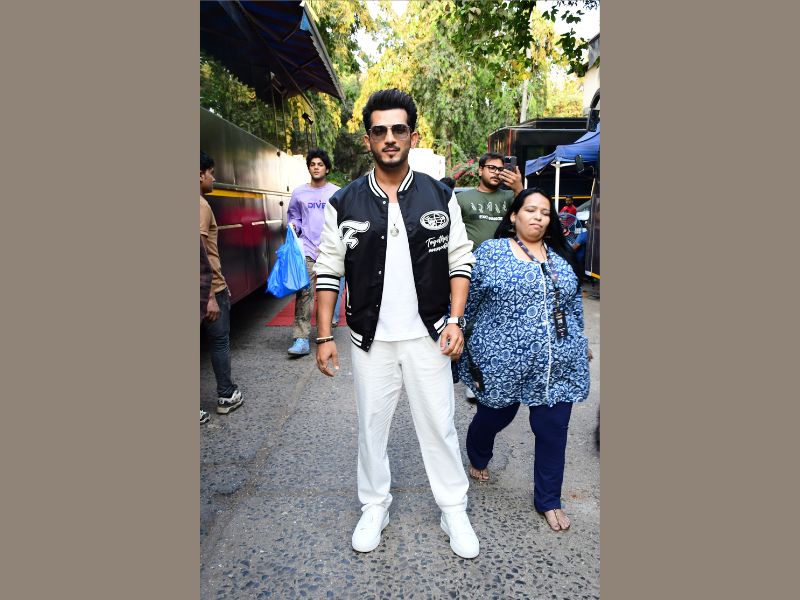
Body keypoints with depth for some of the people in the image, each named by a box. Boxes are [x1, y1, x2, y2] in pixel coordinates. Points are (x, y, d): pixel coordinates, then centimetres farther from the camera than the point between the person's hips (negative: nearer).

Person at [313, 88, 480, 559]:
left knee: (439, 424, 9)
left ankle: (454, 510, 31)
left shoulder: (440, 197, -1)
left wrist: (456, 319, -9)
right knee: (372, 424, 14)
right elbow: (328, 271, 0)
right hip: (371, 339, 1)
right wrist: (325, 336, -3)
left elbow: (461, 260, 1)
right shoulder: (345, 203, -2)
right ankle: (375, 507, 36)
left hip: (428, 336, 0)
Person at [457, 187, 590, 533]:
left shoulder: (561, 257, 8)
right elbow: (468, 302, -2)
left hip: (558, 367, 4)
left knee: (552, 431, 11)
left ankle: (549, 501, 32)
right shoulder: (490, 252, -5)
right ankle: (477, 460, 50)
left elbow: (574, 306, 16)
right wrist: (468, 356, 0)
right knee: (493, 418, 17)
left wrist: (578, 347, 19)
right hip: (504, 363, -3)